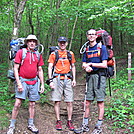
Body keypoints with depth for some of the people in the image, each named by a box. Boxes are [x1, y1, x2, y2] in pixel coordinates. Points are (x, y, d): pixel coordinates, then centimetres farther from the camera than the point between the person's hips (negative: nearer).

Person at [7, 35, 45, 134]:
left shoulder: (38, 55, 10)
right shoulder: (20, 52, -2)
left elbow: (40, 70, 15)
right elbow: (15, 69, -5)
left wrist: (42, 84, 10)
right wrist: (19, 83, -12)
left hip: (34, 82, 4)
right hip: (23, 81, -4)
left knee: (32, 104, 9)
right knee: (17, 104, -6)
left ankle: (31, 124, 23)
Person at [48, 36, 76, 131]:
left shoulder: (70, 54, 12)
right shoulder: (54, 54, 5)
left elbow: (73, 67, 18)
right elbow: (50, 68, 3)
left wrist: (74, 79, 7)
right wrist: (51, 81, -7)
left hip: (67, 79, 2)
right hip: (57, 79, -1)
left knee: (69, 102, 1)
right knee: (57, 101, 1)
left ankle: (69, 121, 12)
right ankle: (58, 121, 12)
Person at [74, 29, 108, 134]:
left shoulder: (102, 48, -2)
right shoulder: (87, 49, 14)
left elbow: (104, 65, -9)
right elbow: (84, 64, 13)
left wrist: (91, 64, -11)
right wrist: (86, 67, -10)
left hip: (100, 76, -5)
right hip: (90, 76, 5)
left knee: (100, 102, 0)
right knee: (87, 102, 8)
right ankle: (85, 125, 18)